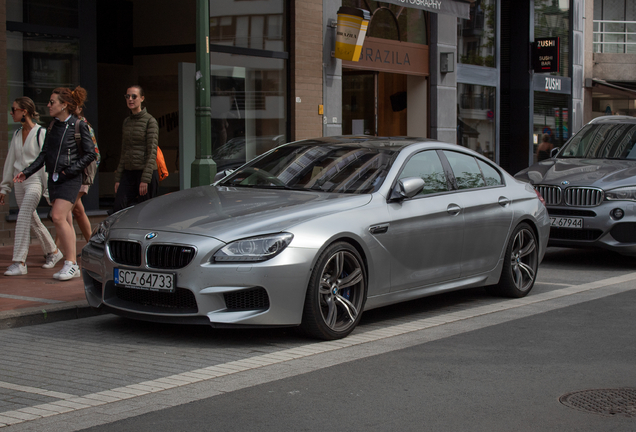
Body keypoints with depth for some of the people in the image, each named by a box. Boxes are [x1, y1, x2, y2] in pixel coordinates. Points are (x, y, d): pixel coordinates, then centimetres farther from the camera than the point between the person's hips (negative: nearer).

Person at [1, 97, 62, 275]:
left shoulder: (41, 133, -8)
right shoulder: (17, 135, 12)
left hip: (35, 180, -7)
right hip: (19, 182, 7)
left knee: (23, 218, -18)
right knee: (33, 220, 12)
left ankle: (19, 262, -19)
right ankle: (53, 251, 29)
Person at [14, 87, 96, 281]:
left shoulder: (79, 126, -6)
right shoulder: (53, 126, 13)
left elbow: (90, 153, -7)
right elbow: (44, 154, 16)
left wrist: (72, 169, -15)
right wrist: (27, 172, 8)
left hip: (70, 179, -7)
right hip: (54, 178, 7)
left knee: (58, 216, -19)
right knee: (64, 221, 7)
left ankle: (71, 263, -12)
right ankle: (72, 266, 12)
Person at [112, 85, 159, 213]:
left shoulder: (150, 121, -6)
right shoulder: (127, 121, 15)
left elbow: (152, 152, -11)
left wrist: (145, 180, -18)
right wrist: (118, 178, 12)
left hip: (146, 173, -6)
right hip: (128, 173, 6)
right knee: (117, 209, -8)